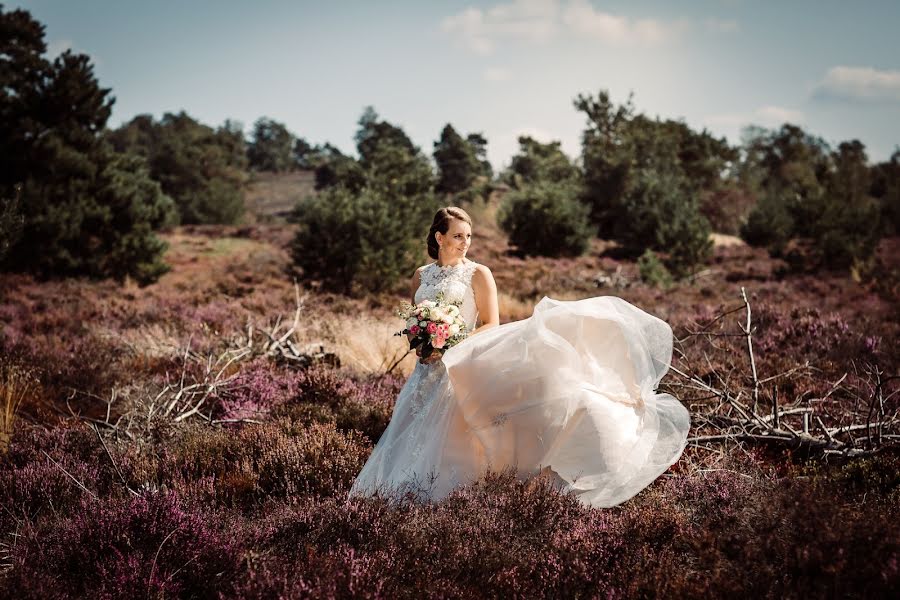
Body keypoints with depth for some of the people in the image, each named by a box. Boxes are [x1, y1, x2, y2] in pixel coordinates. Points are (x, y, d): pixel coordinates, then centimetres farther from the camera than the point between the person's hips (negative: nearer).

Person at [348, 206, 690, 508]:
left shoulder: (478, 275, -1)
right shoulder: (421, 277, 12)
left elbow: (491, 326, -5)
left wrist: (453, 345, -16)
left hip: (462, 369, -5)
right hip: (428, 371, 5)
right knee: (417, 440, 0)